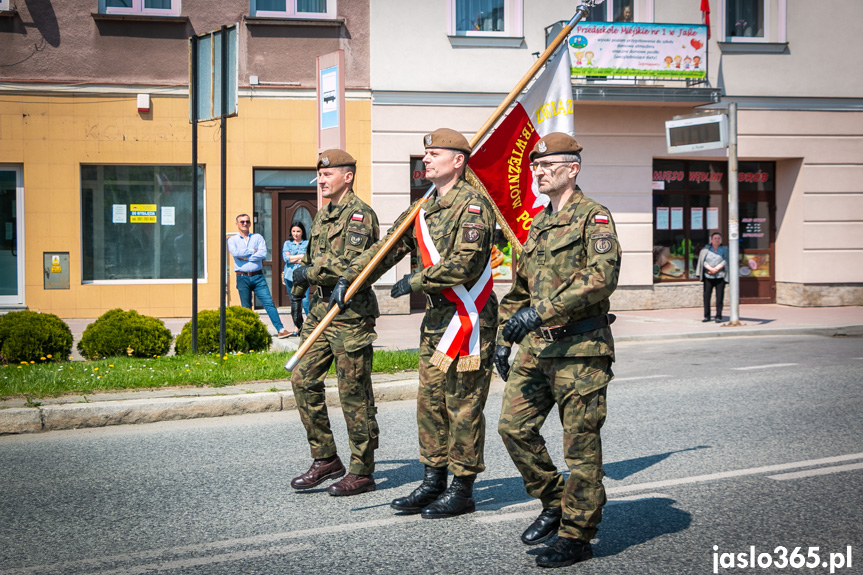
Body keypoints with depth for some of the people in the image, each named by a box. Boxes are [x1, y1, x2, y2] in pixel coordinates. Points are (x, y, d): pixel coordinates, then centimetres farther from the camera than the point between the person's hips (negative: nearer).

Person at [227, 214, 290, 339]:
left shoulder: (258, 237, 10)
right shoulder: (232, 240, 8)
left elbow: (263, 254, -6)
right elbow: (235, 252, -13)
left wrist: (246, 257, -9)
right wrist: (253, 251, -6)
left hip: (258, 277, 0)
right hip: (242, 278, 0)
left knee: (269, 303, -8)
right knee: (246, 308, 4)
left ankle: (280, 330, -12)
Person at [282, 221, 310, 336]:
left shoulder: (307, 243, 11)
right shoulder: (287, 244, 17)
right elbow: (286, 257, 0)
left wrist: (293, 259, -2)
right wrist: (301, 256, -3)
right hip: (290, 276, 3)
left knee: (305, 301, -16)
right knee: (294, 302, 4)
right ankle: (297, 327, 11)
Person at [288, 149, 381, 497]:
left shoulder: (360, 215, -11)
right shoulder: (323, 215, 17)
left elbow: (349, 265, -23)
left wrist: (308, 272, -12)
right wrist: (297, 296, 25)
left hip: (350, 314, -9)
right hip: (321, 310, 9)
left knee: (354, 393, -2)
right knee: (303, 379, 5)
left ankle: (362, 472, 7)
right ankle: (325, 459, 15)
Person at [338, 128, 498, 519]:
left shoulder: (472, 205, -13)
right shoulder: (424, 210, 15)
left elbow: (465, 263, -23)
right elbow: (388, 248, 15)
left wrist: (416, 282, -15)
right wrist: (349, 279, 5)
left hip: (468, 318, -9)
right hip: (437, 316, 9)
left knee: (463, 404, -2)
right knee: (430, 400, 12)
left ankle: (462, 490, 7)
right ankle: (433, 482, 22)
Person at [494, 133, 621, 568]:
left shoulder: (593, 217, -6)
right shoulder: (536, 224, 19)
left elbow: (602, 277, -22)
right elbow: (518, 290, 26)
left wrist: (542, 310, -25)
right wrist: (504, 339, 18)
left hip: (580, 348, -8)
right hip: (536, 347, 8)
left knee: (581, 445, -1)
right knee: (514, 427, 3)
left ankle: (577, 536, 10)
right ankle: (554, 503, 22)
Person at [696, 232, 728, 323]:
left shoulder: (725, 249, 9)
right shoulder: (706, 249, 9)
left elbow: (725, 261, -3)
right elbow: (703, 261, -1)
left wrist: (716, 269, -14)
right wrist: (711, 269, -14)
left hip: (720, 277, -1)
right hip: (708, 277, 1)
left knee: (719, 297, -2)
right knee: (706, 296, -1)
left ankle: (718, 317, 4)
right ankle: (707, 316, 7)